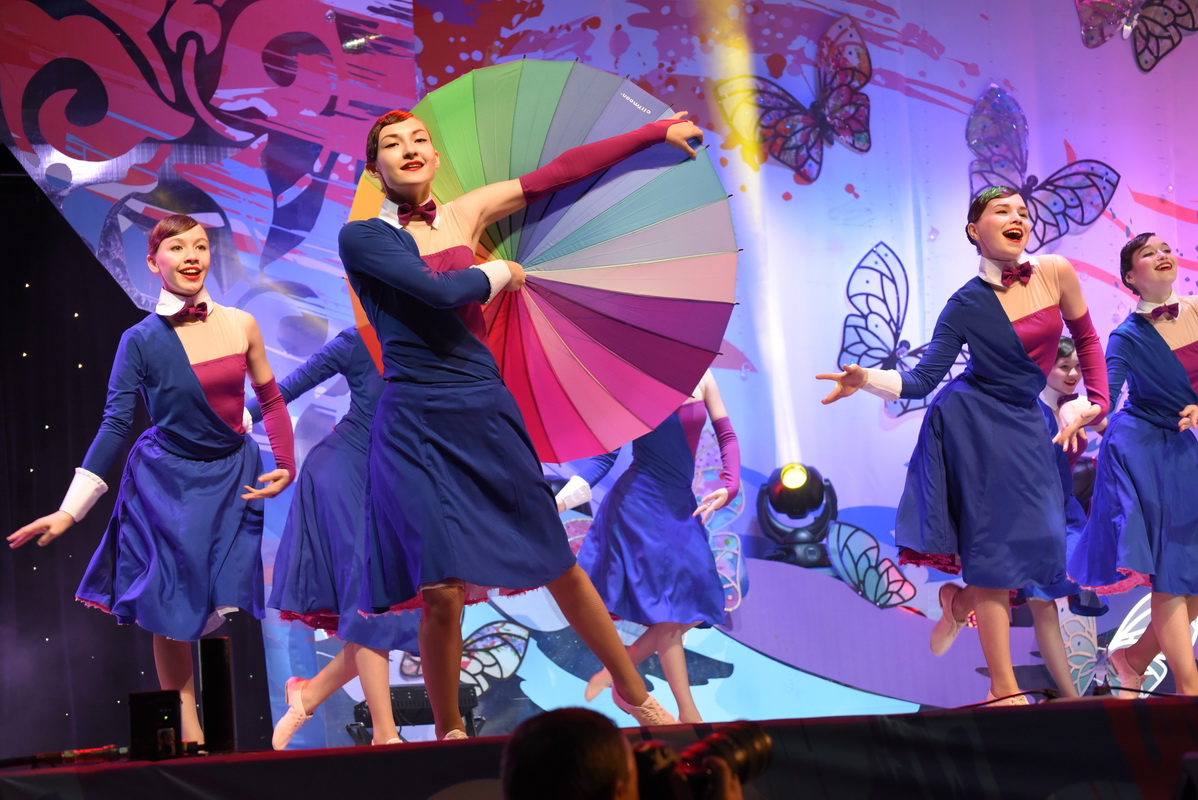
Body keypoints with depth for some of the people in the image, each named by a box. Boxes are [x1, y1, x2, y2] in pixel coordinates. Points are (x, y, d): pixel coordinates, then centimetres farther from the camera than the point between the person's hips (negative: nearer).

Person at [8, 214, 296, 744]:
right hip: (164, 483, -2)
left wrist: (285, 465, -3)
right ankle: (187, 730, 15)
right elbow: (114, 426, -9)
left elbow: (271, 400, 9)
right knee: (171, 609, 1)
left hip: (231, 479, 2)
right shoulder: (141, 341, -9)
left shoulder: (241, 325, -4)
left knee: (220, 603, -1)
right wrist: (69, 512, -14)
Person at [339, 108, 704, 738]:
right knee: (442, 593, -11)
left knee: (561, 568, 9)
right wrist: (501, 272, 3)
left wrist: (658, 132, 20)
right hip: (416, 426, -4)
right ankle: (449, 733, 9)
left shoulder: (465, 213, 11)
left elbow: (562, 171, 15)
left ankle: (634, 694, 25)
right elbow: (440, 290, -16)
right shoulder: (361, 237, -2)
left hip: (487, 414, 4)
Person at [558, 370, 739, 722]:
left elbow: (726, 435, 8)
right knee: (667, 609, -6)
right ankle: (688, 713, 3)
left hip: (681, 504, 6)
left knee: (695, 605, 3)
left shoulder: (701, 378, 3)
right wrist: (558, 501, -14)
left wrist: (730, 486, -7)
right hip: (640, 504, -6)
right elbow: (604, 456, -5)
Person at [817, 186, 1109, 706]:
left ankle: (958, 601, 34)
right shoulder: (966, 305, -6)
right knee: (995, 548, -4)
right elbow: (922, 380, -6)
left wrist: (1097, 402, 5)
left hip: (1023, 425, 4)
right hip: (971, 422, -4)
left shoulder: (1056, 273, -1)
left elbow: (1086, 340, 13)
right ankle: (1004, 689, 2)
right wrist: (867, 380, -21)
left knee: (1037, 543, 1)